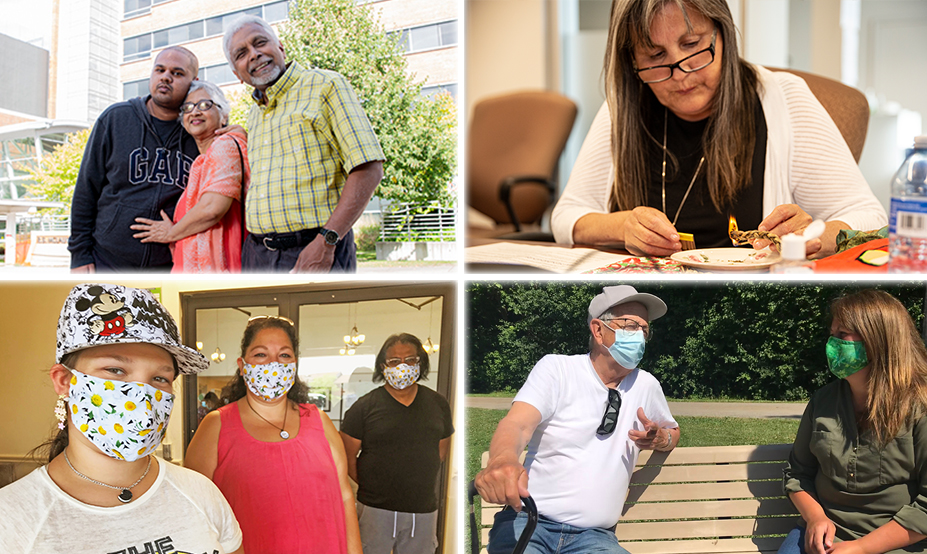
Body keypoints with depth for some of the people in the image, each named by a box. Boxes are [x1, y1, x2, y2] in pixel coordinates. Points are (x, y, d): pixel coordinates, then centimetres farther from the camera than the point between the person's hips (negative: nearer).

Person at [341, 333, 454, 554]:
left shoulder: (438, 404, 7)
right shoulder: (364, 406, -3)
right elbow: (347, 456, 0)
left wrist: (418, 484, 10)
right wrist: (370, 486, 1)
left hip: (424, 510, 3)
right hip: (375, 510, -3)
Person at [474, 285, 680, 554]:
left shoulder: (646, 385, 12)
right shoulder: (556, 368, -1)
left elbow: (672, 429, 32)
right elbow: (517, 424, -17)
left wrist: (659, 439, 5)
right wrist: (502, 461, -42)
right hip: (529, 520, -3)